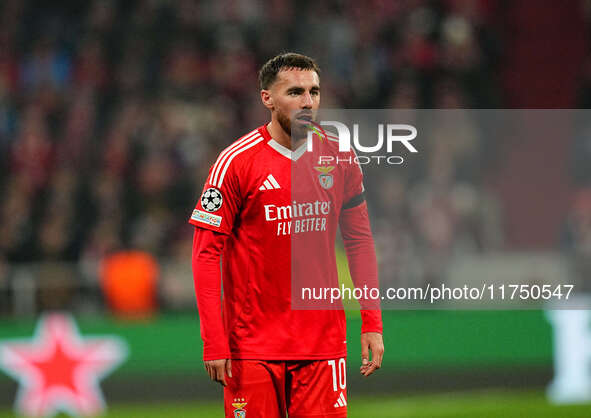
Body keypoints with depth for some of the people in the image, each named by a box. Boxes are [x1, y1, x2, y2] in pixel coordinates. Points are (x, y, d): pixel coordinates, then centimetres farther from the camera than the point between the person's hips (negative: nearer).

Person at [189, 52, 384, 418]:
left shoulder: (340, 158, 5)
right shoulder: (237, 162, -8)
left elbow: (360, 242, 12)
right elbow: (206, 253, -8)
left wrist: (371, 322, 4)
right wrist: (214, 342, -14)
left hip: (324, 342, 3)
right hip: (252, 345, -3)